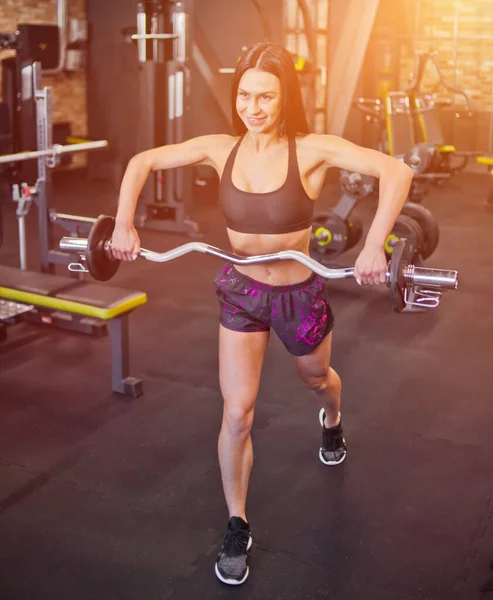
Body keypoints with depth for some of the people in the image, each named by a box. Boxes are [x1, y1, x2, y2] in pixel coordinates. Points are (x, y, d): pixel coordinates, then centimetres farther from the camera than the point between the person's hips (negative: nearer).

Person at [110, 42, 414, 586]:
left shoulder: (311, 150, -21)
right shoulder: (221, 149, -11)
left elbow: (396, 172, -30)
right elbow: (143, 161, 0)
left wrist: (373, 246, -38)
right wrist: (124, 224, -11)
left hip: (300, 294, -1)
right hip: (240, 293, 1)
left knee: (316, 378, 28)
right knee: (237, 414, -4)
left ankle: (332, 421, 67)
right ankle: (237, 528, 17)